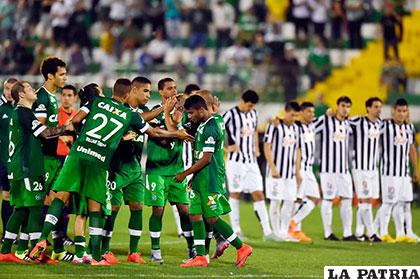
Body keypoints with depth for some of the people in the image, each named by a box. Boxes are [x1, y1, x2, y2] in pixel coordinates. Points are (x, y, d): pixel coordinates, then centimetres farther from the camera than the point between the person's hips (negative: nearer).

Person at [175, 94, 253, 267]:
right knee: (195, 215, 4)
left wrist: (185, 173, -14)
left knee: (211, 218, -5)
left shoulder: (210, 128, -17)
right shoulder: (202, 126, 14)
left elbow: (206, 158, -19)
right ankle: (200, 257, 4)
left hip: (210, 179, -10)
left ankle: (241, 248, 5)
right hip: (200, 178, 10)